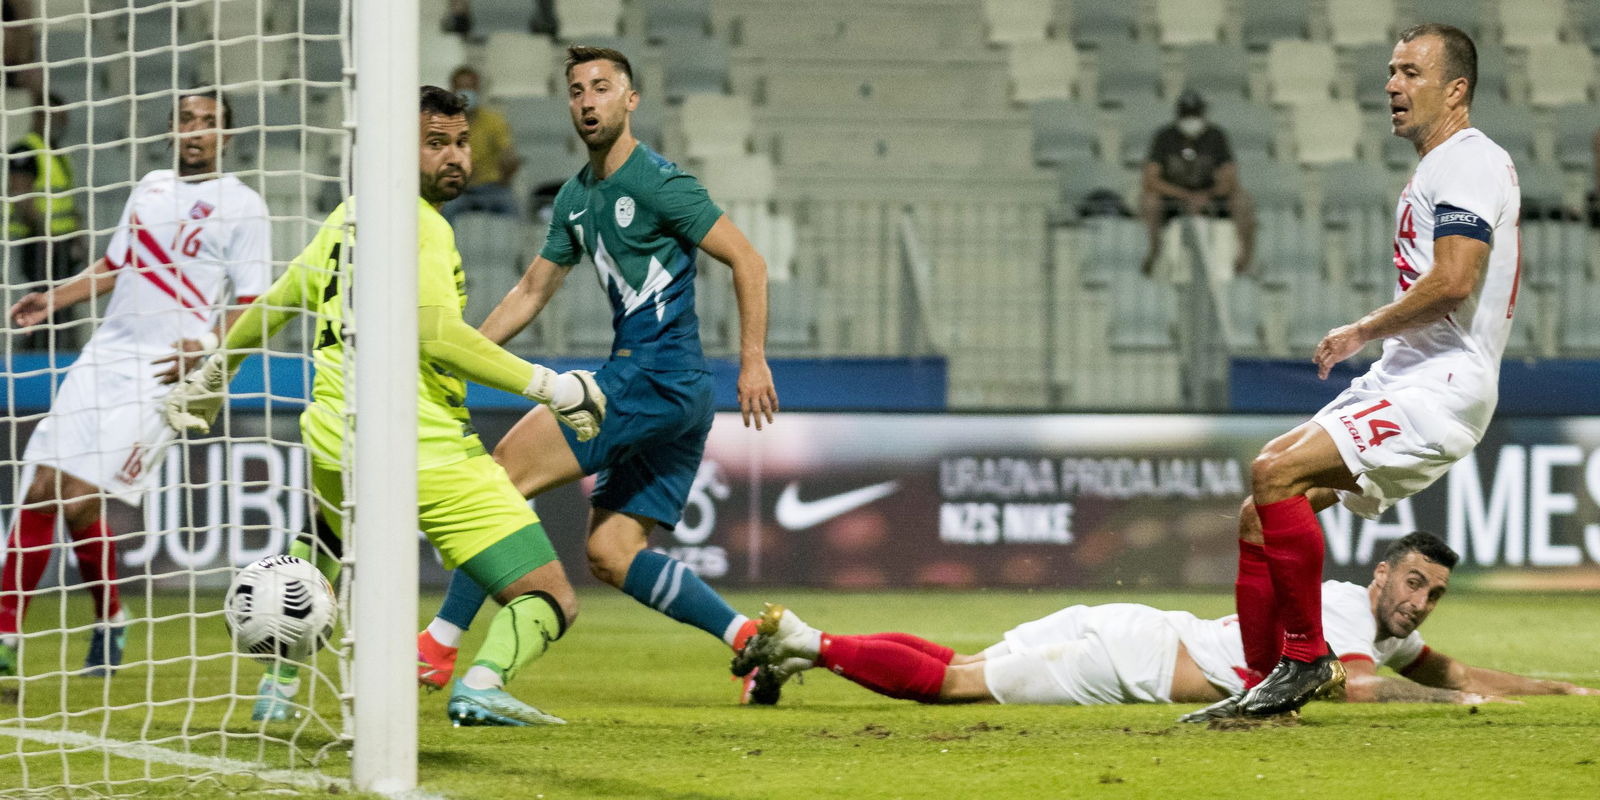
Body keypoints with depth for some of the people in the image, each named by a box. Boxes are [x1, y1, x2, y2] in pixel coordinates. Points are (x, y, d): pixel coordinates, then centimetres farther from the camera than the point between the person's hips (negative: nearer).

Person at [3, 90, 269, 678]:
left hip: (167, 371, -6)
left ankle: (110, 623, 6)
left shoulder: (241, 206, -1)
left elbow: (250, 304, -4)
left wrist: (211, 346, -20)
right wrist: (53, 299, 14)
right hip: (103, 357, 6)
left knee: (81, 501, -14)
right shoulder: (151, 187, 17)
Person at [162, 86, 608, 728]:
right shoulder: (419, 224, -10)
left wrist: (213, 373, 42)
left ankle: (279, 683, 27)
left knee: (316, 552, 41)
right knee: (551, 601, -7)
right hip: (429, 452, -8)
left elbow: (278, 301, 27)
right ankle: (484, 682, -34)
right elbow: (438, 334, -23)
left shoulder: (349, 216, 14)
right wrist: (545, 385, -19)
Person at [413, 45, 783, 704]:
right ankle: (753, 637, 5)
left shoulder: (658, 182, -9)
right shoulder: (576, 198, 17)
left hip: (657, 378, -9)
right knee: (611, 555, 5)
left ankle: (439, 647, -12)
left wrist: (752, 360, -14)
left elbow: (748, 263, -9)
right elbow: (532, 291, 25)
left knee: (507, 469, -11)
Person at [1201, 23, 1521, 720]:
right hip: (1396, 383, 11)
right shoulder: (1434, 171, 22)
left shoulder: (1469, 161, -10)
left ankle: (1307, 655, -16)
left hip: (1441, 390, -11)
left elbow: (1454, 282, -23)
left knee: (1275, 474, -25)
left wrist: (1361, 333, -12)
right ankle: (1262, 686, 9)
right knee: (1257, 515, 6)